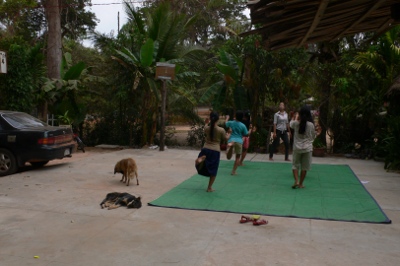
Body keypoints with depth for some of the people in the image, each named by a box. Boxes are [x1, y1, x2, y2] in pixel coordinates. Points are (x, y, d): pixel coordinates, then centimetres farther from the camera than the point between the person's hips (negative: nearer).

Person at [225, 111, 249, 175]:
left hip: (231, 140, 1)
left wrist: (227, 118, 45)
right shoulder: (243, 125, -2)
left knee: (228, 157, 1)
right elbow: (246, 134, 2)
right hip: (239, 141, -1)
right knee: (238, 157, 14)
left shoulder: (231, 123, 5)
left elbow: (225, 123, 26)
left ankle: (230, 146, -31)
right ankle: (233, 171, 10)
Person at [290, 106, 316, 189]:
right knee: (304, 167, 9)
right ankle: (301, 184, 15)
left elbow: (291, 124, 17)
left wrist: (296, 118, 33)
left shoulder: (296, 123, -8)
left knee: (295, 165, 14)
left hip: (297, 147, 0)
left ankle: (296, 181, -1)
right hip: (307, 148, 0)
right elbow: (313, 136, 4)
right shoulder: (311, 125, -9)